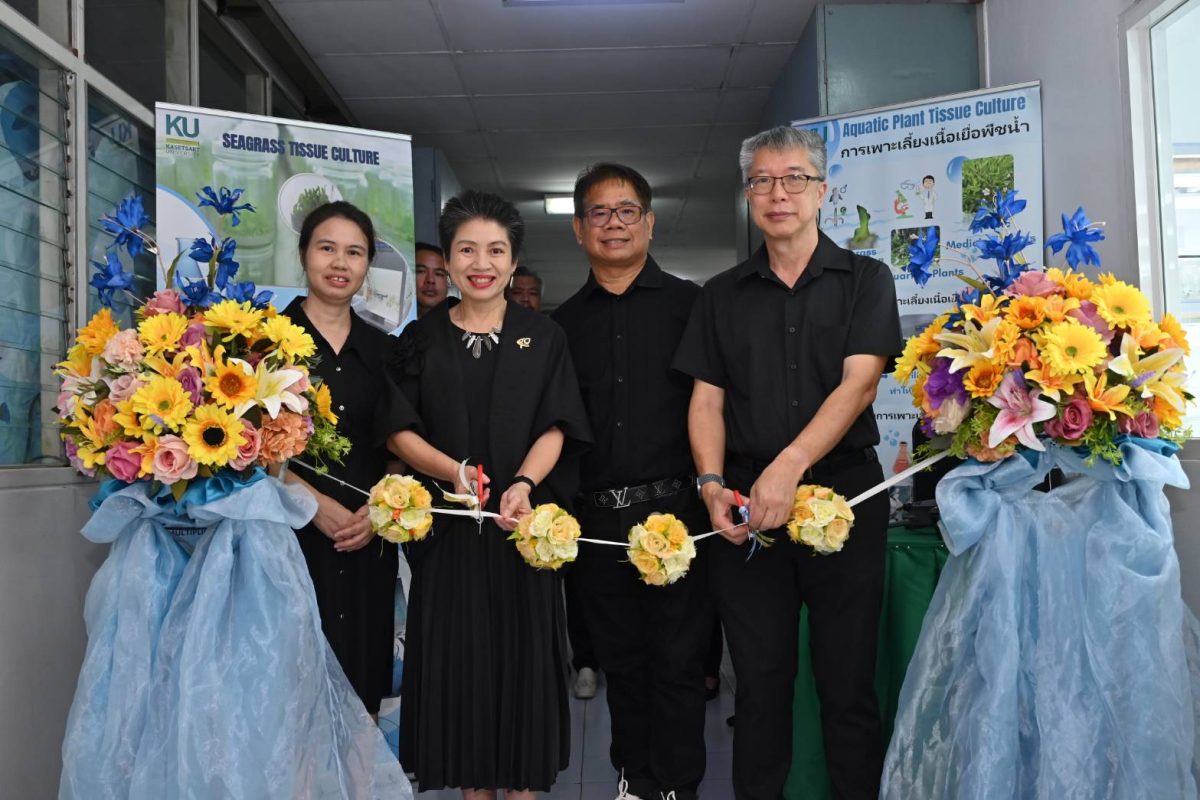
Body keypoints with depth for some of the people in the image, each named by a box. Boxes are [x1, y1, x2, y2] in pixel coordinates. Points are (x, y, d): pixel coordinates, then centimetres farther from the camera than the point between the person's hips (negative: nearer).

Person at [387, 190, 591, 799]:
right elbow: (399, 430, 0)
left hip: (522, 521, 0)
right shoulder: (421, 339, 5)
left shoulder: (543, 338, 3)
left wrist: (521, 485, -22)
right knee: (456, 652, 7)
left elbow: (556, 429, -4)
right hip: (446, 526, 1)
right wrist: (452, 469, -19)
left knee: (522, 650, 6)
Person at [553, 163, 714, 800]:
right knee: (621, 661, 14)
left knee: (678, 660, 4)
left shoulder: (688, 304, 2)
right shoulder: (563, 323, 11)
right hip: (597, 519, 3)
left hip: (675, 512, -3)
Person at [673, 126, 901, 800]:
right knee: (760, 676, 9)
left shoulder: (865, 280, 5)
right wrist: (713, 482, -9)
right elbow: (707, 398, 8)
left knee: (848, 679, 4)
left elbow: (858, 383, -9)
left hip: (843, 492, -2)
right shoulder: (723, 295, 13)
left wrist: (790, 466, -21)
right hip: (747, 504, 2)